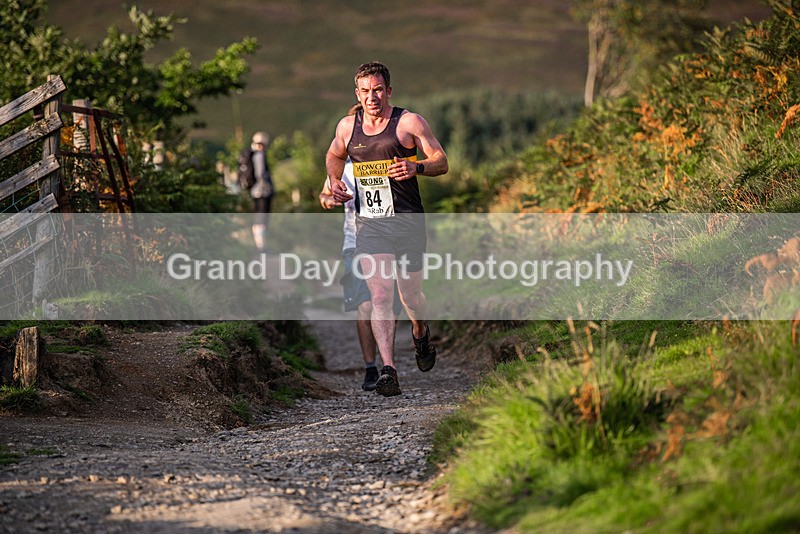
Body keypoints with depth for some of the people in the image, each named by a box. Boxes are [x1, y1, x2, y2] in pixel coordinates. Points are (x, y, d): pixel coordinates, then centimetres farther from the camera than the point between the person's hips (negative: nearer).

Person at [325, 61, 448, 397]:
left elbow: (442, 162, -2)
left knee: (410, 294, 8)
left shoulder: (408, 122, -3)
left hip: (407, 222, -2)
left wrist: (416, 167, -22)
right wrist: (334, 182, 8)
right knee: (380, 297, -11)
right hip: (369, 224, 2)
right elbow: (334, 156, 28)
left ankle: (420, 333, 43)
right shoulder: (347, 127, 8)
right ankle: (388, 370, -15)